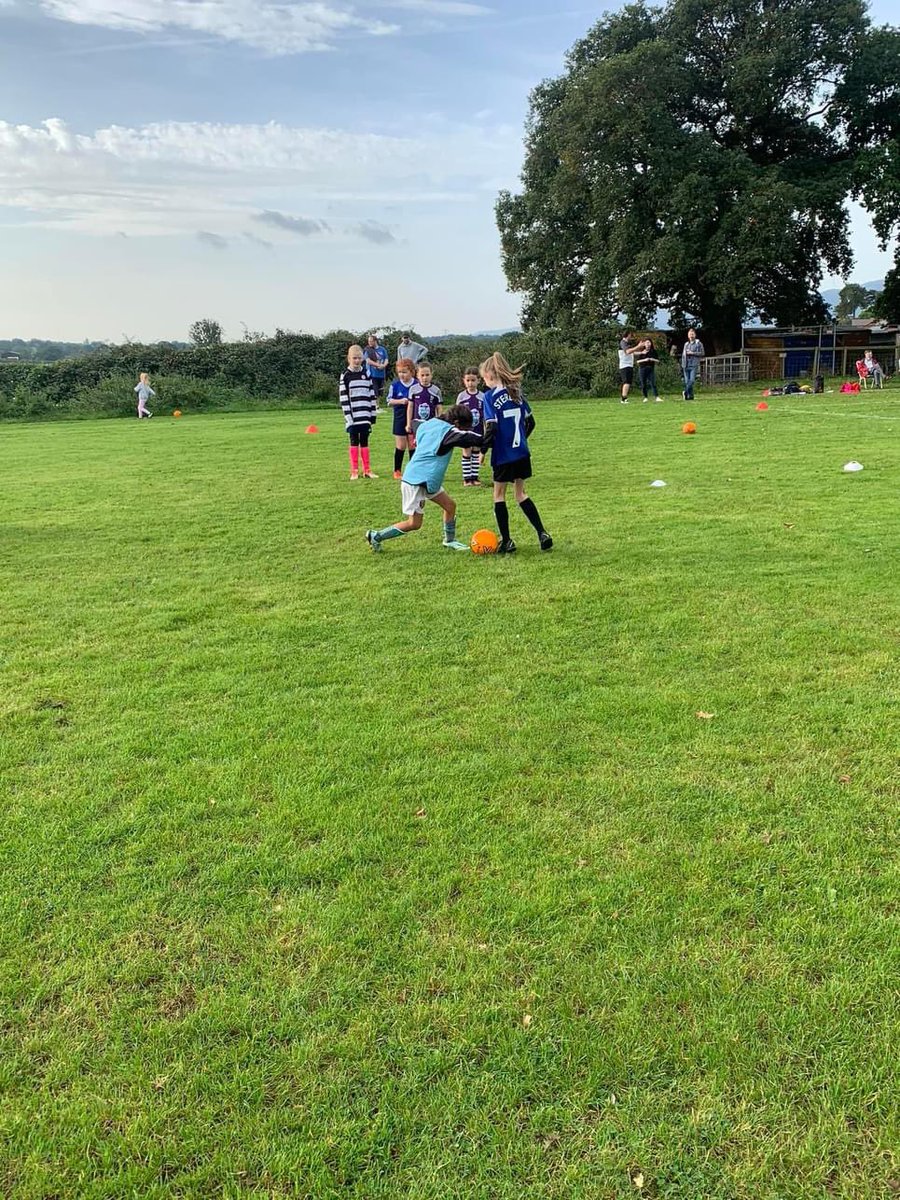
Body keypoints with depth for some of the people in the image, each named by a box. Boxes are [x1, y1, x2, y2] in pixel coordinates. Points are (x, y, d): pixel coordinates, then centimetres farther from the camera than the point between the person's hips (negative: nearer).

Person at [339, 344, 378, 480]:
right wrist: (348, 416, -12)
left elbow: (372, 395, 11)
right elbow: (343, 398, -6)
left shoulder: (366, 374, 10)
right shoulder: (345, 376, -2)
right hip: (353, 416, -3)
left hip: (365, 415, 3)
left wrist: (373, 414, 6)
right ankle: (354, 471, 6)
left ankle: (367, 470, 10)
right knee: (354, 442, 1)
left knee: (364, 441, 6)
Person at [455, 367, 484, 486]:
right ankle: (467, 478, 8)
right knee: (466, 453, 2)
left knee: (476, 452, 7)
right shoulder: (461, 396, -4)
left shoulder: (482, 396, -1)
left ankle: (475, 477, 16)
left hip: (478, 430, 2)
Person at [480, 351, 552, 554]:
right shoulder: (516, 393, 7)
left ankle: (506, 541, 10)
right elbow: (530, 422, 12)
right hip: (522, 453, 6)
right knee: (520, 494, 18)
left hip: (503, 455, -6)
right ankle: (542, 533, 11)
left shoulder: (490, 396, -11)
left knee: (499, 495, 9)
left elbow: (491, 428, -19)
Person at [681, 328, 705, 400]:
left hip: (694, 365, -4)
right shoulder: (686, 344, 18)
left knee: (691, 380, -17)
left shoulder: (699, 343, 4)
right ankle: (690, 395, 6)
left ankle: (686, 392, -7)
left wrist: (692, 353, -11)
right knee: (687, 381, 1)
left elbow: (702, 353, -3)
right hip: (686, 366, 4)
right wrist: (682, 365, 13)